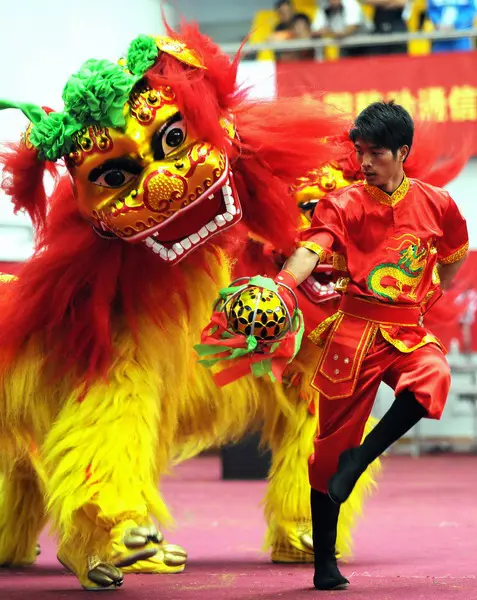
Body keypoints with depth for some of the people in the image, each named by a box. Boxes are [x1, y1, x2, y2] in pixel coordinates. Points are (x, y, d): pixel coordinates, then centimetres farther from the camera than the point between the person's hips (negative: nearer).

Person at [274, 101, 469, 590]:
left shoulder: (435, 203, 3)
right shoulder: (343, 206, -4)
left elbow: (455, 252, 24)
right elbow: (311, 249, -23)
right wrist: (282, 284, -42)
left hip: (409, 333, 2)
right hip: (355, 331, -1)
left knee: (433, 378, -34)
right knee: (332, 443, 2)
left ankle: (360, 458, -18)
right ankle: (325, 562, 12)